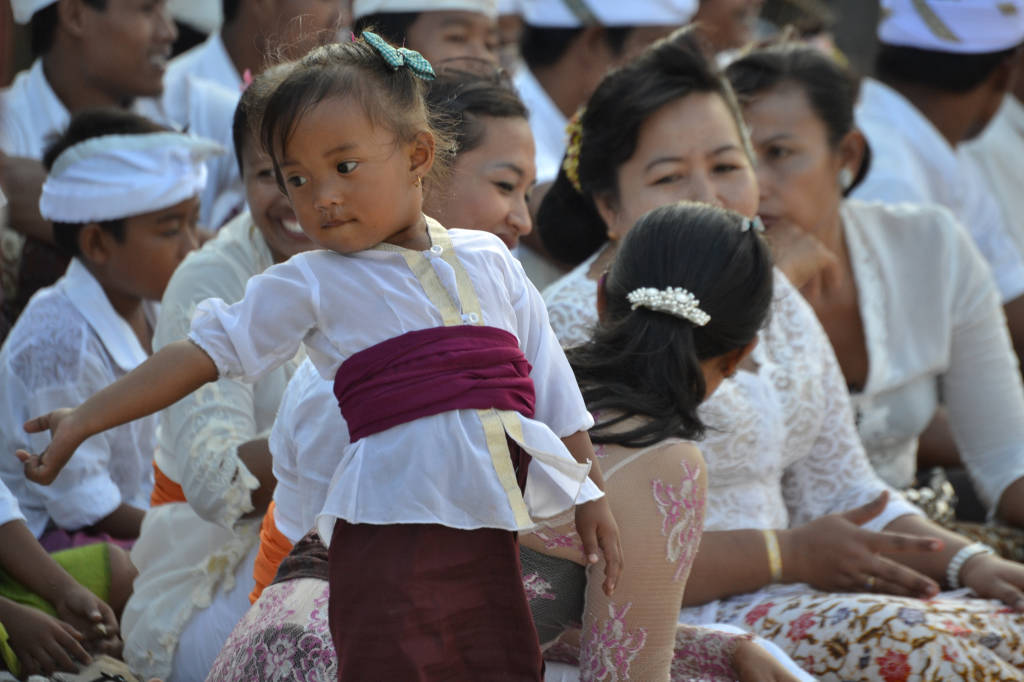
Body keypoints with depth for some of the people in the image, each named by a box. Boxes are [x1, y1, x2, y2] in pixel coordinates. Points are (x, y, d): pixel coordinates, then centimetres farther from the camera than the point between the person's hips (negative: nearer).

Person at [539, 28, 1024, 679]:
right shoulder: (579, 327, -7)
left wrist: (971, 563, 4)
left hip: (787, 599, 8)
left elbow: (843, 492, 21)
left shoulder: (773, 300, 17)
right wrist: (791, 554, -15)